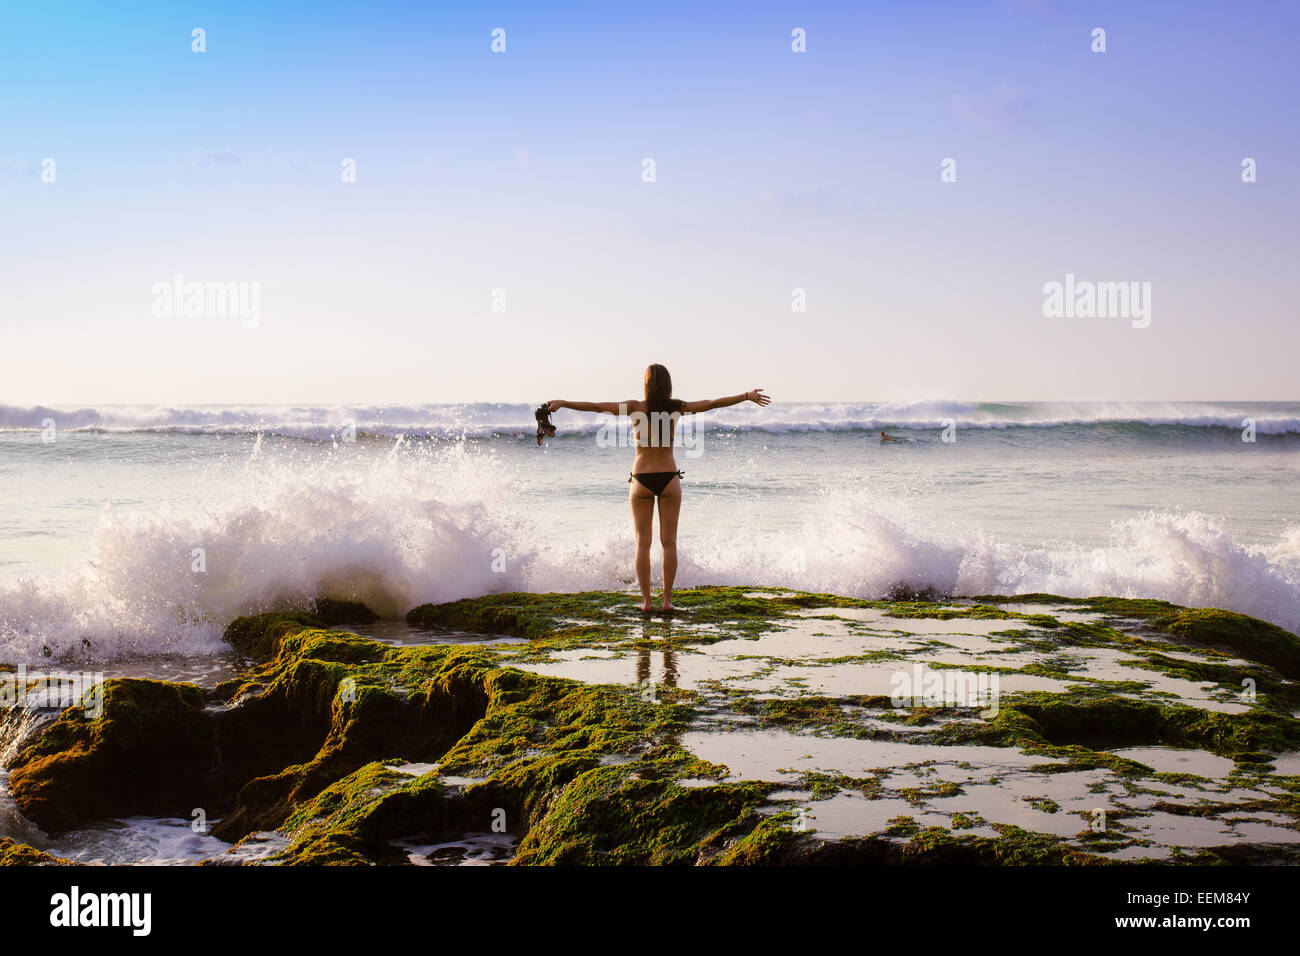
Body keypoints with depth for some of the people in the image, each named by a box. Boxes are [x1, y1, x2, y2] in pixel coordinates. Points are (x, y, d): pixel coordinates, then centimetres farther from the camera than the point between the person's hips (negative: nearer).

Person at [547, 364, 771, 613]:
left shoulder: (635, 408, -9)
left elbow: (595, 406, -12)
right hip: (668, 478, 1)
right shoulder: (676, 408, -6)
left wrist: (562, 403, -7)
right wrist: (747, 396, 2)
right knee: (669, 542, 6)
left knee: (643, 542, 5)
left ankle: (646, 600, 2)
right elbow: (713, 403, -5)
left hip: (641, 480, 0)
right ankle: (667, 599, 5)